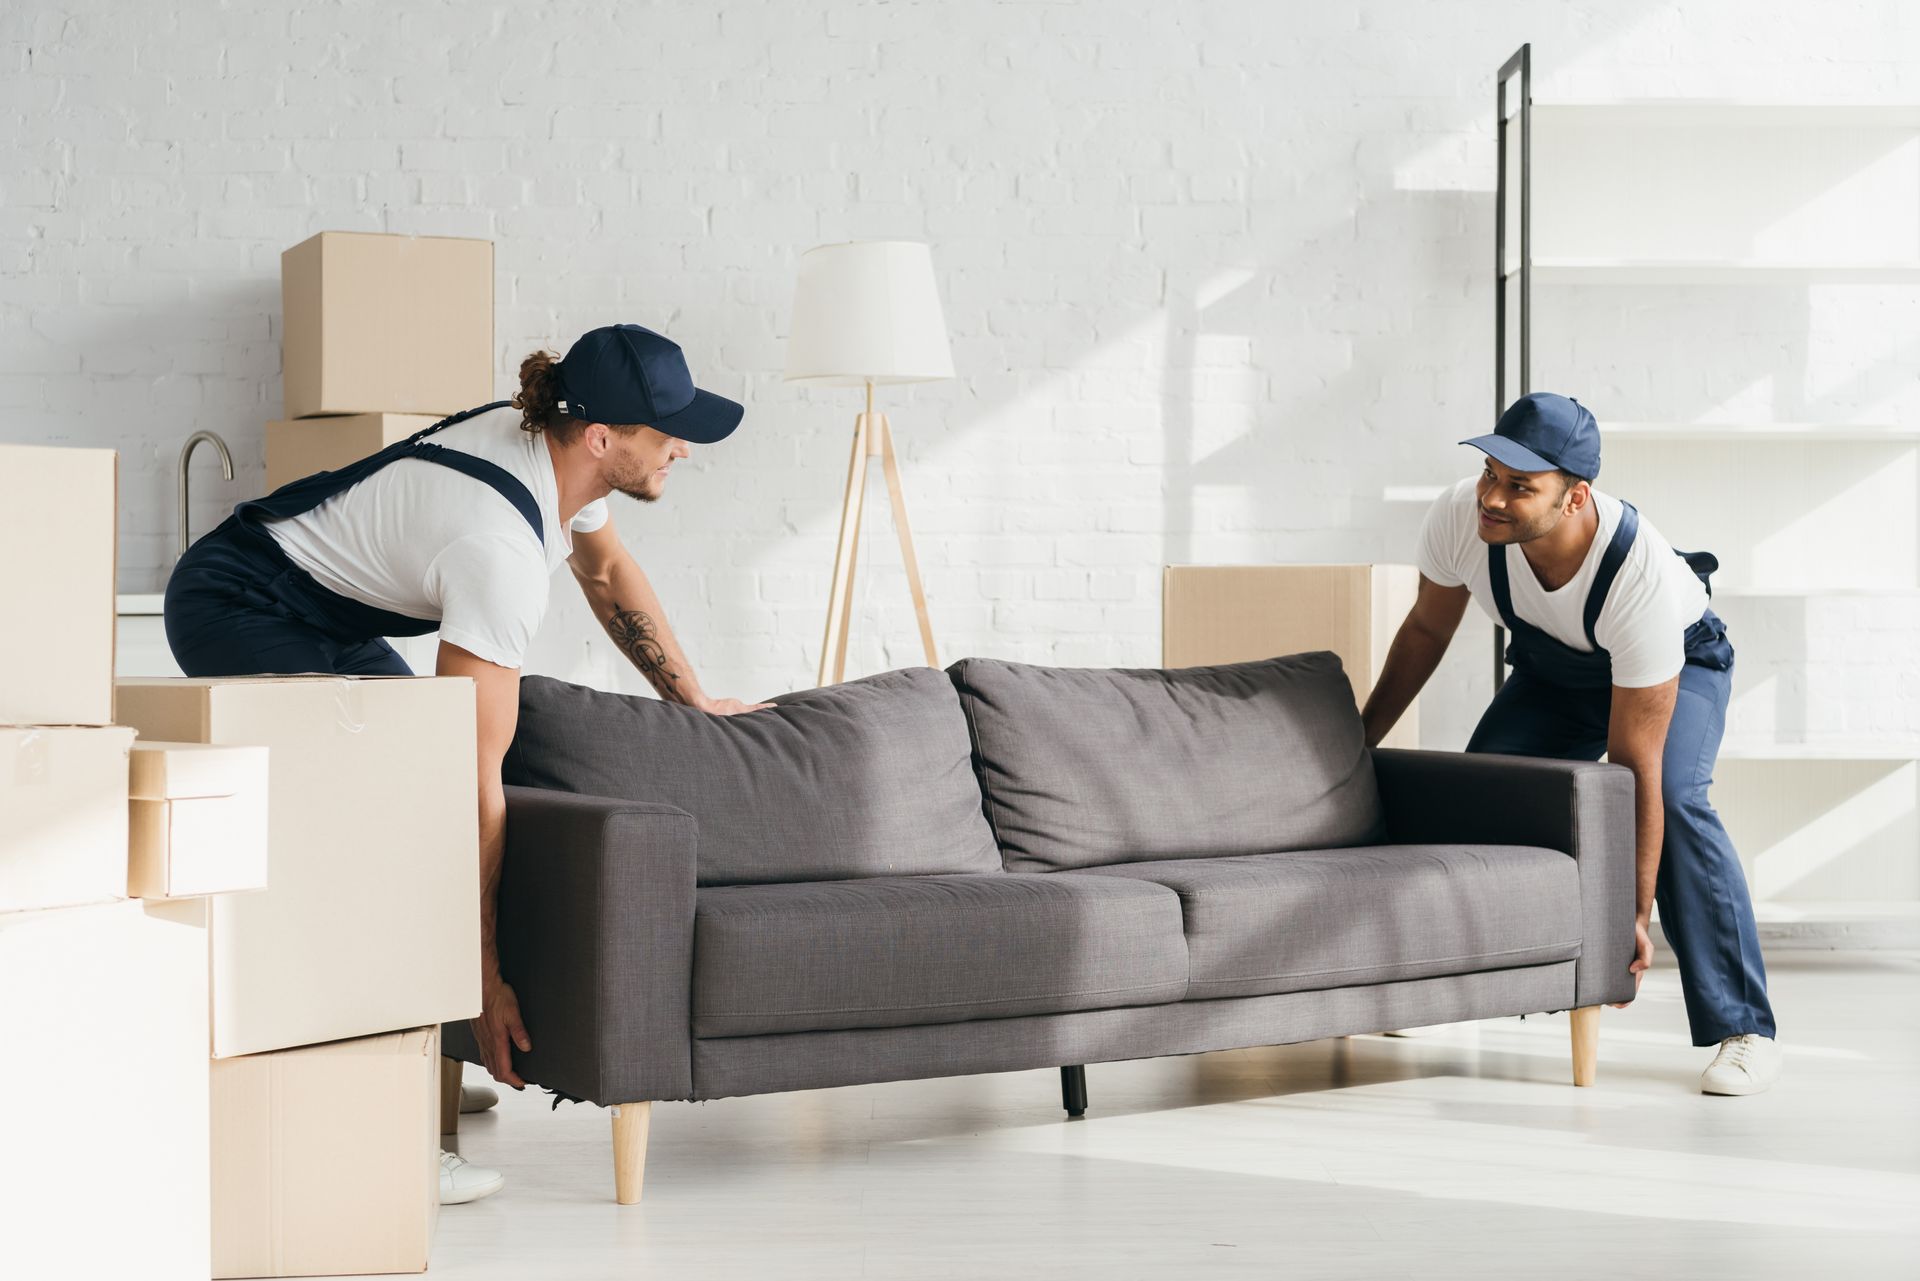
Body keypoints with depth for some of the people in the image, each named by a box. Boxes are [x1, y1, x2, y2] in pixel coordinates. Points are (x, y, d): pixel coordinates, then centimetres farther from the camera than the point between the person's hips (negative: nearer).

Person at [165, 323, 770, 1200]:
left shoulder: (556, 446, -7)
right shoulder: (501, 553, -32)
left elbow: (608, 571, 18)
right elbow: (478, 780, -30)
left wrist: (692, 698, 18)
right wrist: (484, 973, -26)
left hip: (321, 618, 10)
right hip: (234, 610, -10)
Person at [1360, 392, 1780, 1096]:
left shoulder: (1644, 578, -43)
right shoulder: (1458, 518, -31)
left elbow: (1634, 767, -38)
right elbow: (1426, 629, -7)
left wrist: (1634, 919, -34)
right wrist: (1359, 742, 1)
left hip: (1678, 664, -4)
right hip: (1551, 669, 5)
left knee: (1674, 799, -30)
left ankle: (1743, 1029, -21)